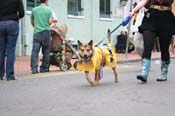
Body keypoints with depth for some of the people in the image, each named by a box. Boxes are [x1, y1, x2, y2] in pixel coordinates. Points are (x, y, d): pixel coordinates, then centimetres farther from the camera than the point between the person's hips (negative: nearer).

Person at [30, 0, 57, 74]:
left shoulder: (34, 10, 8)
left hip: (36, 33, 2)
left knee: (35, 51, -3)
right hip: (46, 32, -2)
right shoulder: (49, 10, -1)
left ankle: (34, 68, -13)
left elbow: (32, 22, 16)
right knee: (46, 51, 9)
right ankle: (44, 68, 13)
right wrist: (53, 20, 15)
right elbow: (50, 22, -7)